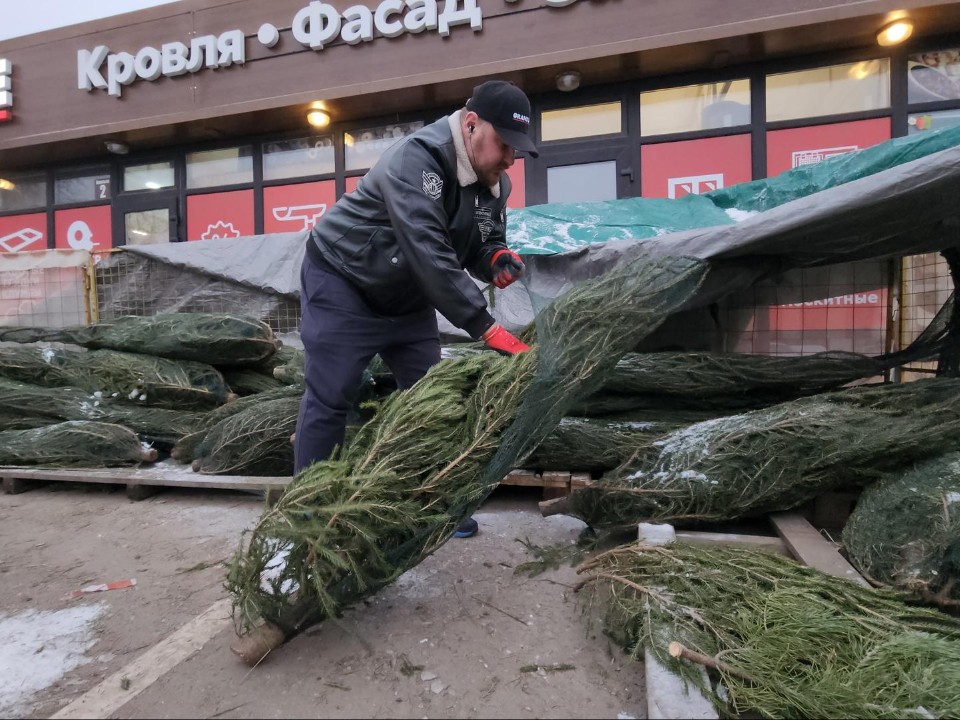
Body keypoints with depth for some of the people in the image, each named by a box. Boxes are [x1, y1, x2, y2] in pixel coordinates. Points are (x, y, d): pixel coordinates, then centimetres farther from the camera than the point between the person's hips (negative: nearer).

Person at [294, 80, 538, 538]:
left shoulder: (493, 182, -3)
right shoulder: (416, 159, -29)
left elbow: (479, 244, 7)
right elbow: (427, 253, -40)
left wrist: (496, 258, -20)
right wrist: (487, 328, -43)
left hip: (409, 298, 8)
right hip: (342, 283, -7)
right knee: (329, 399, -6)